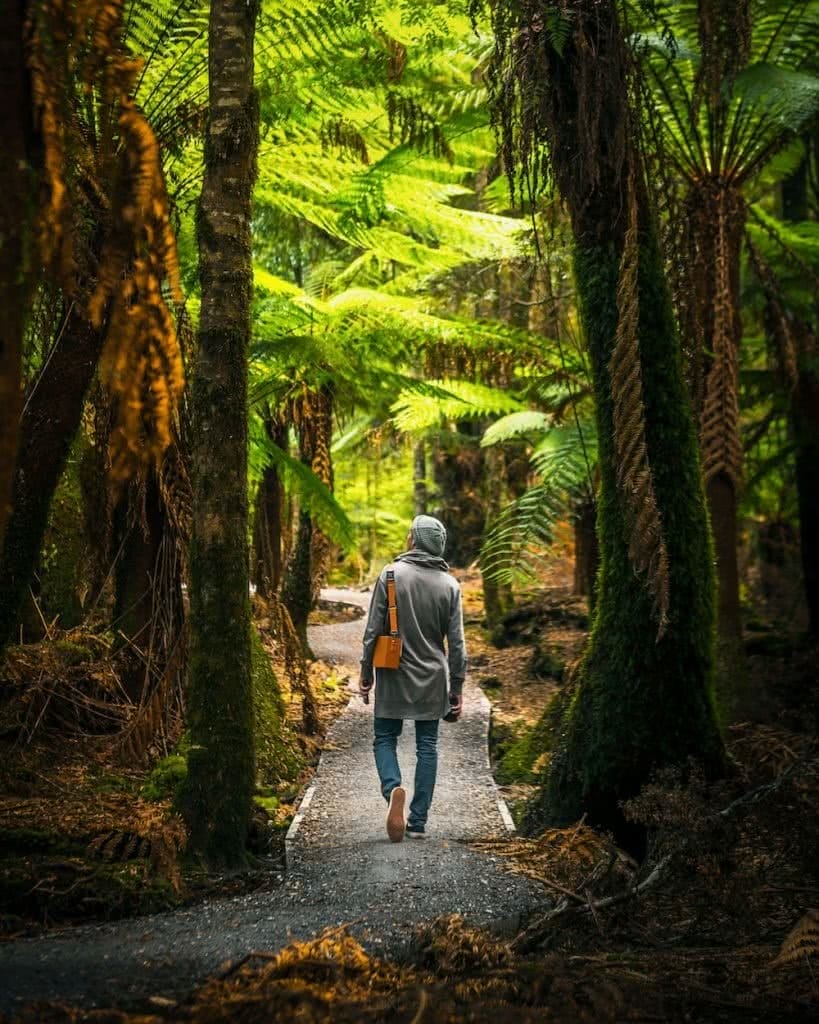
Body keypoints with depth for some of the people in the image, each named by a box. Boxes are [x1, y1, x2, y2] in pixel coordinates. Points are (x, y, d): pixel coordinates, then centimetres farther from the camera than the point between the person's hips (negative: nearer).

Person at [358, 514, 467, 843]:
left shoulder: (391, 575, -7)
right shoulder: (449, 585, 0)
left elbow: (373, 630, -7)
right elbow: (456, 642, 0)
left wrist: (366, 672, 2)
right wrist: (457, 687, 7)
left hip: (394, 677, -2)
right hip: (433, 680, 2)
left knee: (384, 738, 11)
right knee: (427, 746, 9)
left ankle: (393, 788, -16)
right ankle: (418, 821, 9)